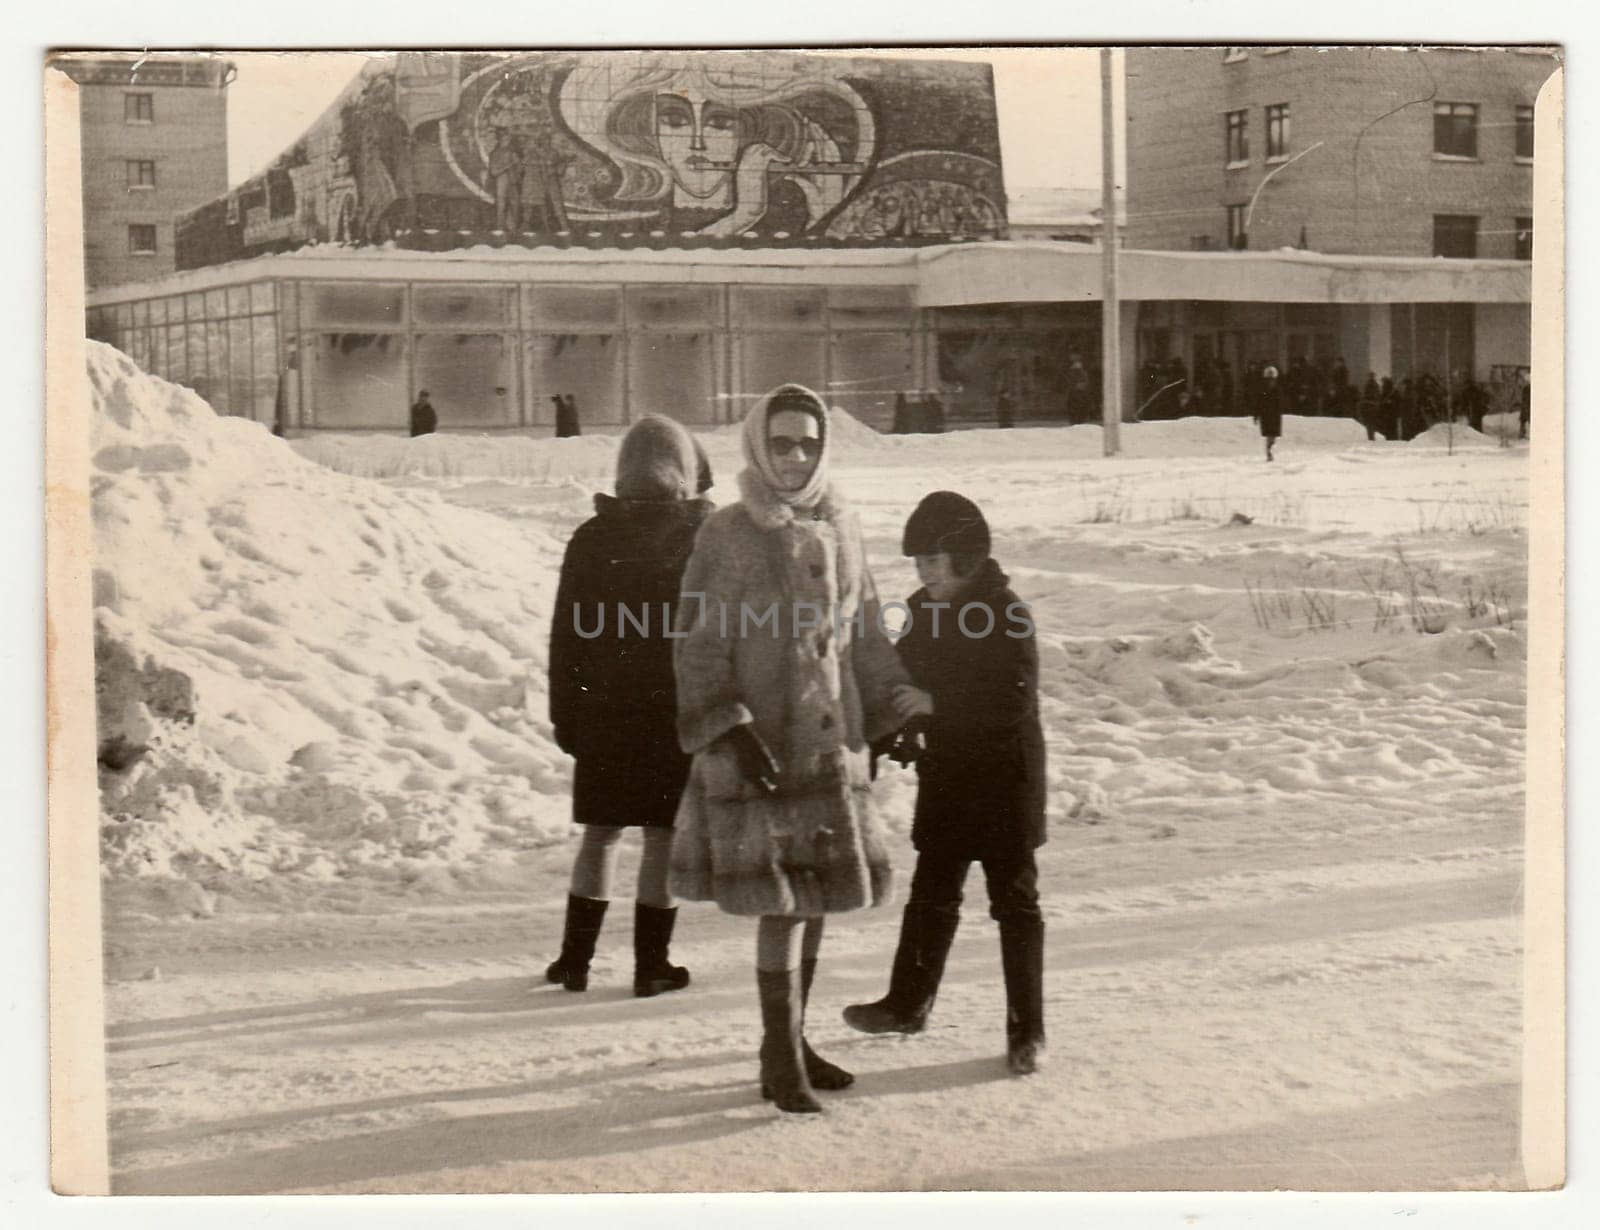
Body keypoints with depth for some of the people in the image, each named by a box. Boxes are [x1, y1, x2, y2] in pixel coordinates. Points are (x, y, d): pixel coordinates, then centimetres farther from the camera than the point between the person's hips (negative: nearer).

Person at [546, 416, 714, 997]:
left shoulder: (592, 539, 0)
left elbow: (567, 637, 2)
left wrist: (565, 713, 9)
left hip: (606, 712, 2)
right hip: (680, 712, -2)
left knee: (600, 833, 13)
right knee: (664, 838, 4)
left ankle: (576, 957, 15)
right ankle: (651, 964, 8)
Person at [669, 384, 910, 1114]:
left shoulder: (839, 531, 9)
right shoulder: (727, 536, -7)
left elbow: (864, 635, 19)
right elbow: (699, 649, -9)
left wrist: (892, 712, 15)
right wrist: (729, 732, -18)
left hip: (831, 745, 6)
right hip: (760, 749, -6)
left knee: (819, 892, 12)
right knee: (783, 898, -8)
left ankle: (790, 1044, 25)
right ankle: (781, 1061, 1)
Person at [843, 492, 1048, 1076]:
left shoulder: (1005, 613, -16)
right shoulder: (924, 612, 6)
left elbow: (1016, 699, -25)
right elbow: (903, 679, 15)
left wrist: (937, 703, -30)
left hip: (1004, 776, -7)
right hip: (945, 772, 7)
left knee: (1014, 900, 1)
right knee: (931, 893, 17)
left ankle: (1026, 1028, 8)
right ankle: (909, 1002, 32)